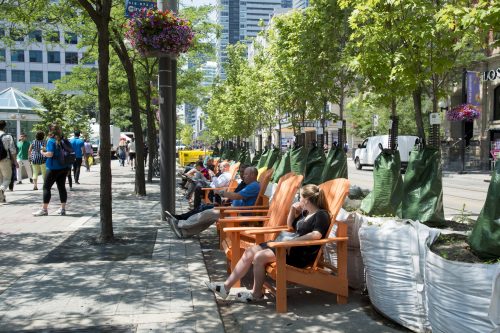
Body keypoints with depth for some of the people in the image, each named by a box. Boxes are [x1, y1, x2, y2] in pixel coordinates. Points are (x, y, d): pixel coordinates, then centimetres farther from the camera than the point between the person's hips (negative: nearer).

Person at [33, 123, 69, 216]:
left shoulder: (51, 141, -11)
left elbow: (50, 154, -20)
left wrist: (43, 153, -2)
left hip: (54, 168, -6)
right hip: (64, 167, 7)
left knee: (46, 187, 1)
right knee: (62, 187, 10)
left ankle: (44, 209, 2)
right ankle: (63, 209, 12)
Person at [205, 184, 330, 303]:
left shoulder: (322, 215, -12)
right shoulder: (305, 213, 16)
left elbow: (317, 234, -30)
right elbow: (290, 226, 29)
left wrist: (294, 241, -29)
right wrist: (292, 210, 12)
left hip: (301, 254, -10)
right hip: (289, 245, 10)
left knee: (259, 257, -23)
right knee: (250, 252, -1)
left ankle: (256, 293, -3)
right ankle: (226, 286, 0)